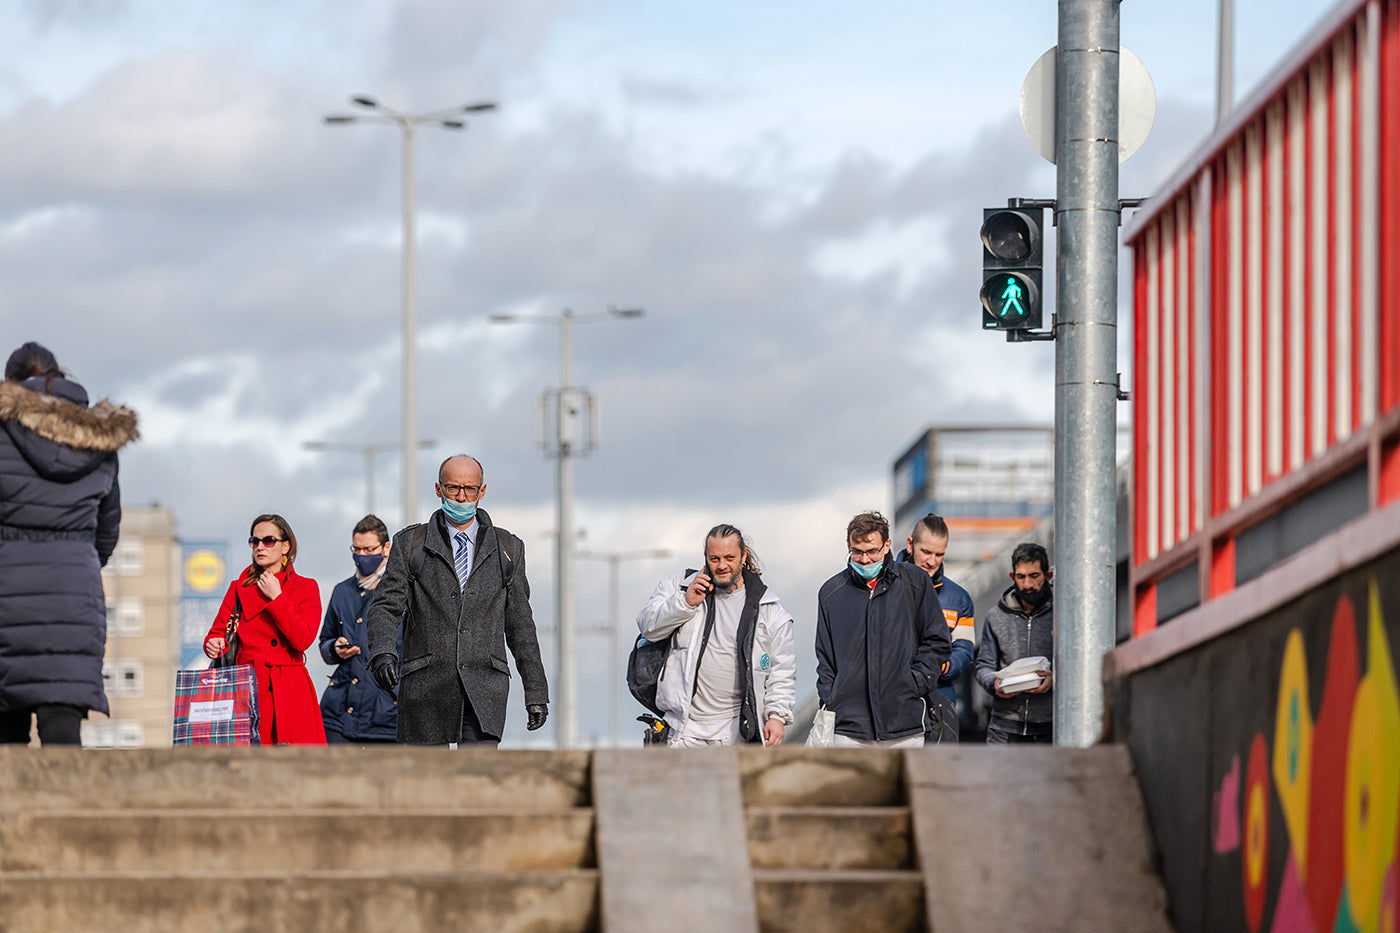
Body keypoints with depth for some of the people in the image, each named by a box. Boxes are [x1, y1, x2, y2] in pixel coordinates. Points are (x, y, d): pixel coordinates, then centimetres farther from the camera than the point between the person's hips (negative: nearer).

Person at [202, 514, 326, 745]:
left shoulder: (305, 588, 8)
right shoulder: (239, 587, 15)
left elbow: (303, 639, -6)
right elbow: (218, 632, 13)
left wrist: (276, 598, -6)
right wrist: (214, 645, -10)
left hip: (289, 691, -1)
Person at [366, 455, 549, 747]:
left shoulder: (507, 549, 13)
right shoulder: (411, 544, 9)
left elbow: (520, 624, 15)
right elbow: (385, 608, 1)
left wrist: (536, 692, 13)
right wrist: (382, 654, -20)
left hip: (484, 690, 0)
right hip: (427, 687, 0)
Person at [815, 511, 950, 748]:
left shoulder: (915, 583, 4)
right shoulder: (831, 593, 9)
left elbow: (936, 642, 8)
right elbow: (825, 660, 13)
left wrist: (916, 682, -6)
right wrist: (827, 706, 2)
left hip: (904, 727, 0)